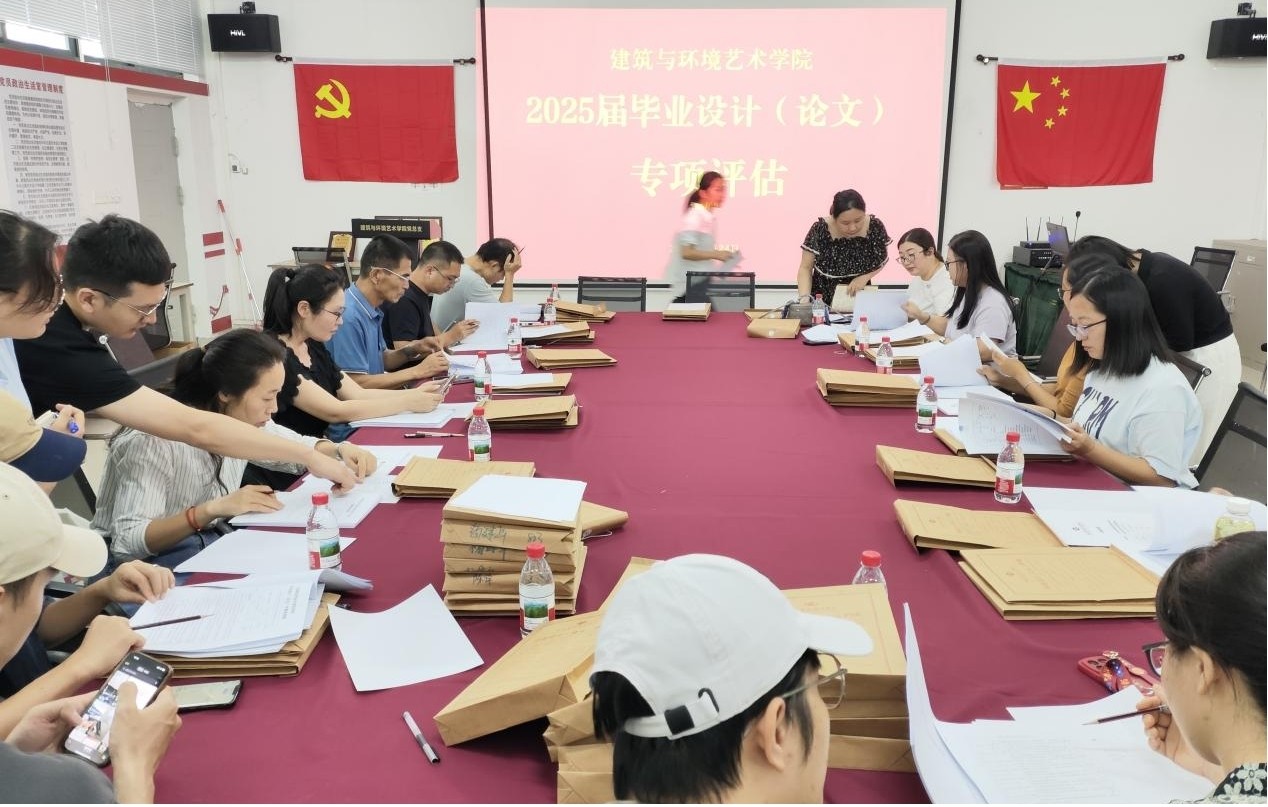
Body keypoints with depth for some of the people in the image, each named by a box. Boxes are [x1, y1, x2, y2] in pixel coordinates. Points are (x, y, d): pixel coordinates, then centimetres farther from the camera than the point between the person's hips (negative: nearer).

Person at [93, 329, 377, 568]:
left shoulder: (241, 418, -5)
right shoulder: (154, 439, -27)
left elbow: (294, 447, 13)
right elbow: (127, 543, -29)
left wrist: (340, 449, -7)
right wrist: (212, 509, -37)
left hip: (211, 541, 7)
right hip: (145, 563, -7)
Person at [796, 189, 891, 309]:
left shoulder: (875, 227, -15)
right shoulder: (820, 230, -20)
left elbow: (882, 259, 4)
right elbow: (805, 268, -9)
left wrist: (865, 277, -13)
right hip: (822, 301, -4)